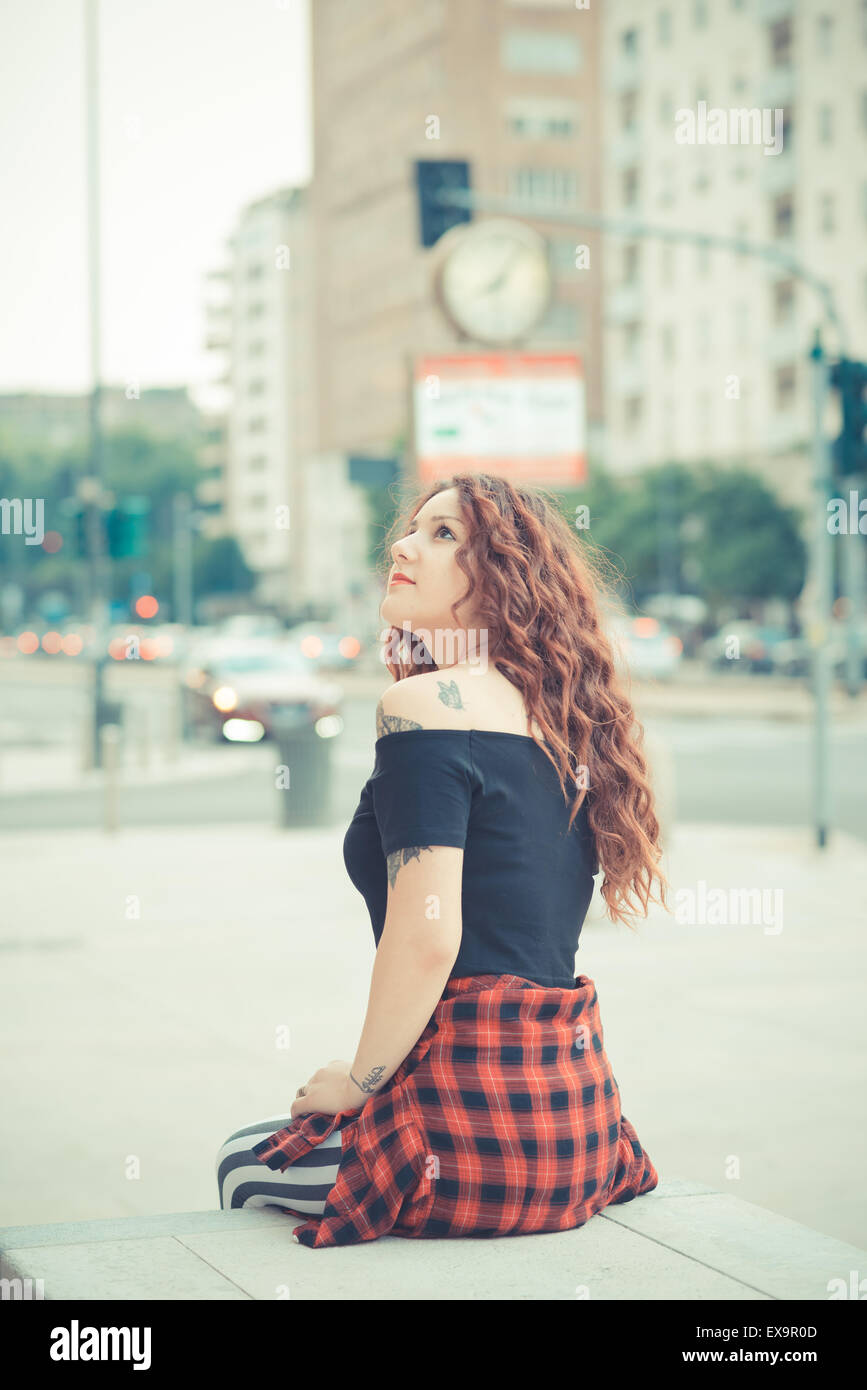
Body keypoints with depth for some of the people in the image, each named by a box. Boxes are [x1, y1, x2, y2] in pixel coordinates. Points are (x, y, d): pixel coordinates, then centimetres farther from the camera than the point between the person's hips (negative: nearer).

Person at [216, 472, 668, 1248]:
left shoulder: (426, 704, -14)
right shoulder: (559, 720, 10)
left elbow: (426, 937, -21)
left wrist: (361, 1081, -5)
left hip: (482, 1126, -7)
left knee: (244, 1163, 22)